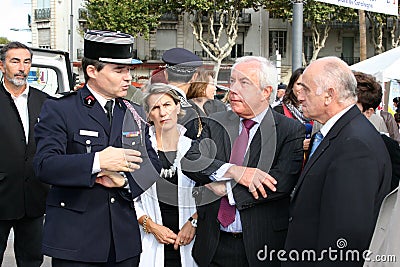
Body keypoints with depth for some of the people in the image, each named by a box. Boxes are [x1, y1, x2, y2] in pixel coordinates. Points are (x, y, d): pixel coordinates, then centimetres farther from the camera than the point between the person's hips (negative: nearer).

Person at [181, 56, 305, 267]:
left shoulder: (290, 130, -5)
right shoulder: (216, 123, 7)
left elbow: (281, 183, -17)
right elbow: (189, 161, -6)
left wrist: (225, 189, -14)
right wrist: (234, 171, -21)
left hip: (261, 242, -3)